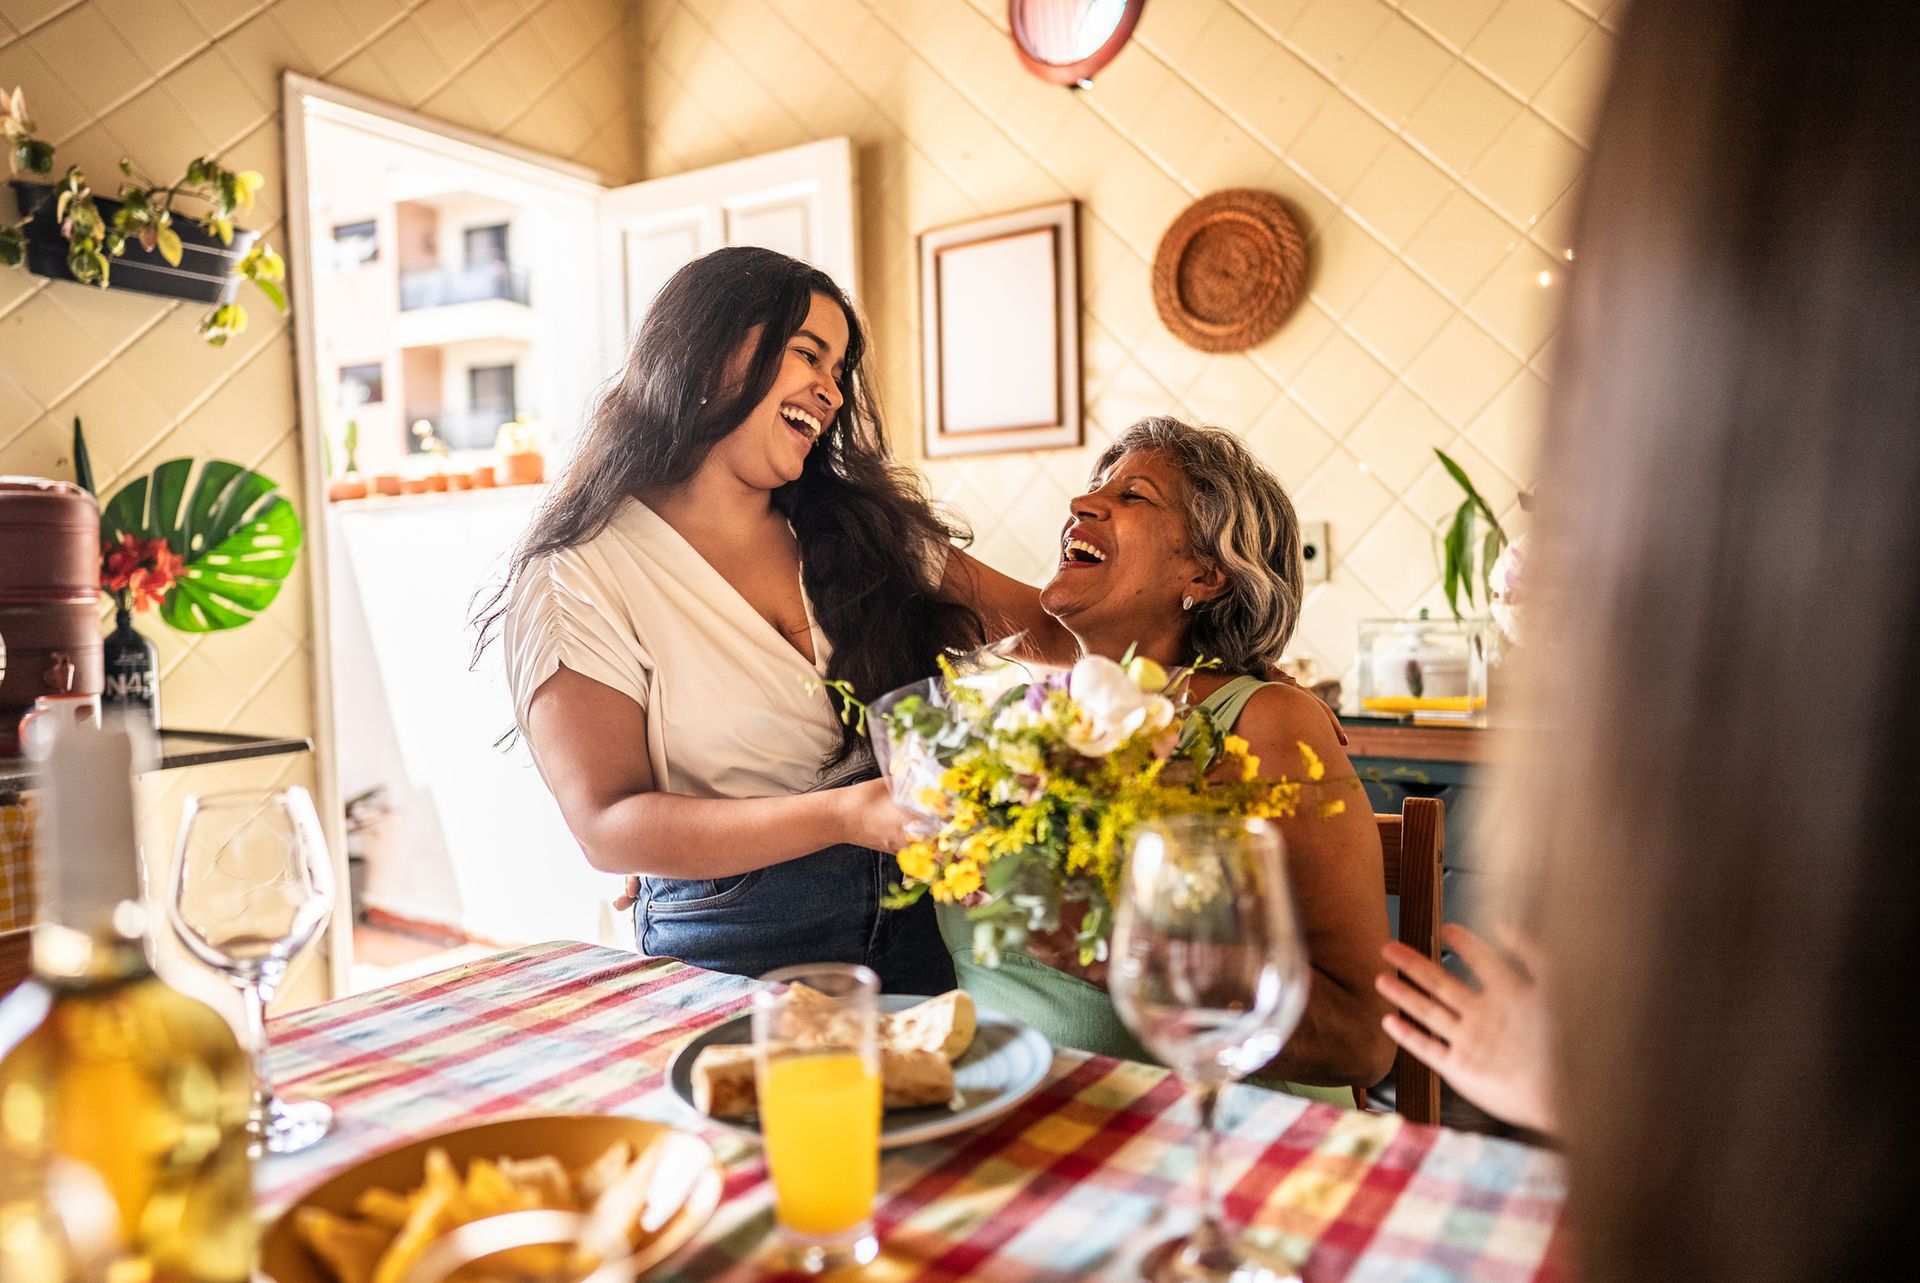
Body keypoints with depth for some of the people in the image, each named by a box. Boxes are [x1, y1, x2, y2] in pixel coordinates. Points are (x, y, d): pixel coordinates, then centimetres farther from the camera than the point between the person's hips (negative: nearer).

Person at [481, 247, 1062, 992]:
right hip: (733, 956, -4)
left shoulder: (869, 523, 9)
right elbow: (607, 826, -13)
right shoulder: (579, 577, -6)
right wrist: (843, 815, -25)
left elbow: (1035, 622, 8)